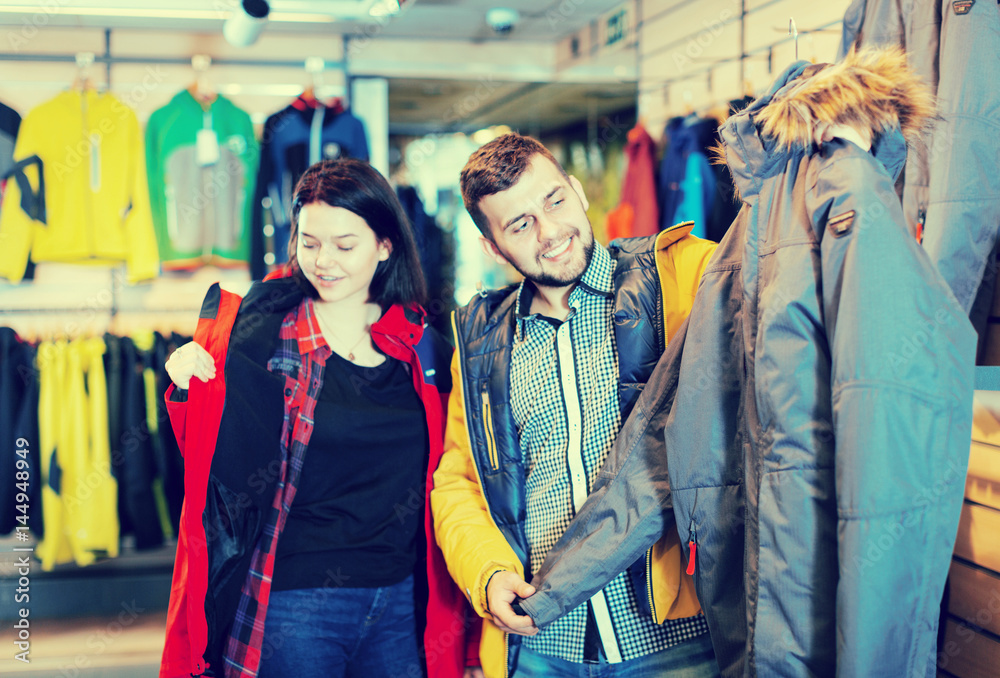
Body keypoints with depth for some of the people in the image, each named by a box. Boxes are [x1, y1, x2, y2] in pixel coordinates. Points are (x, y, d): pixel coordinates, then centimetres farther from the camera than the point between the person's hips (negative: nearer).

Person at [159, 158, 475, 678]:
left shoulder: (424, 349, 3)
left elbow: (446, 481, 11)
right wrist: (192, 394, -21)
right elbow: (231, 471, -8)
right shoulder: (261, 336, -5)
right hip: (292, 606, -3)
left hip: (402, 601, 3)